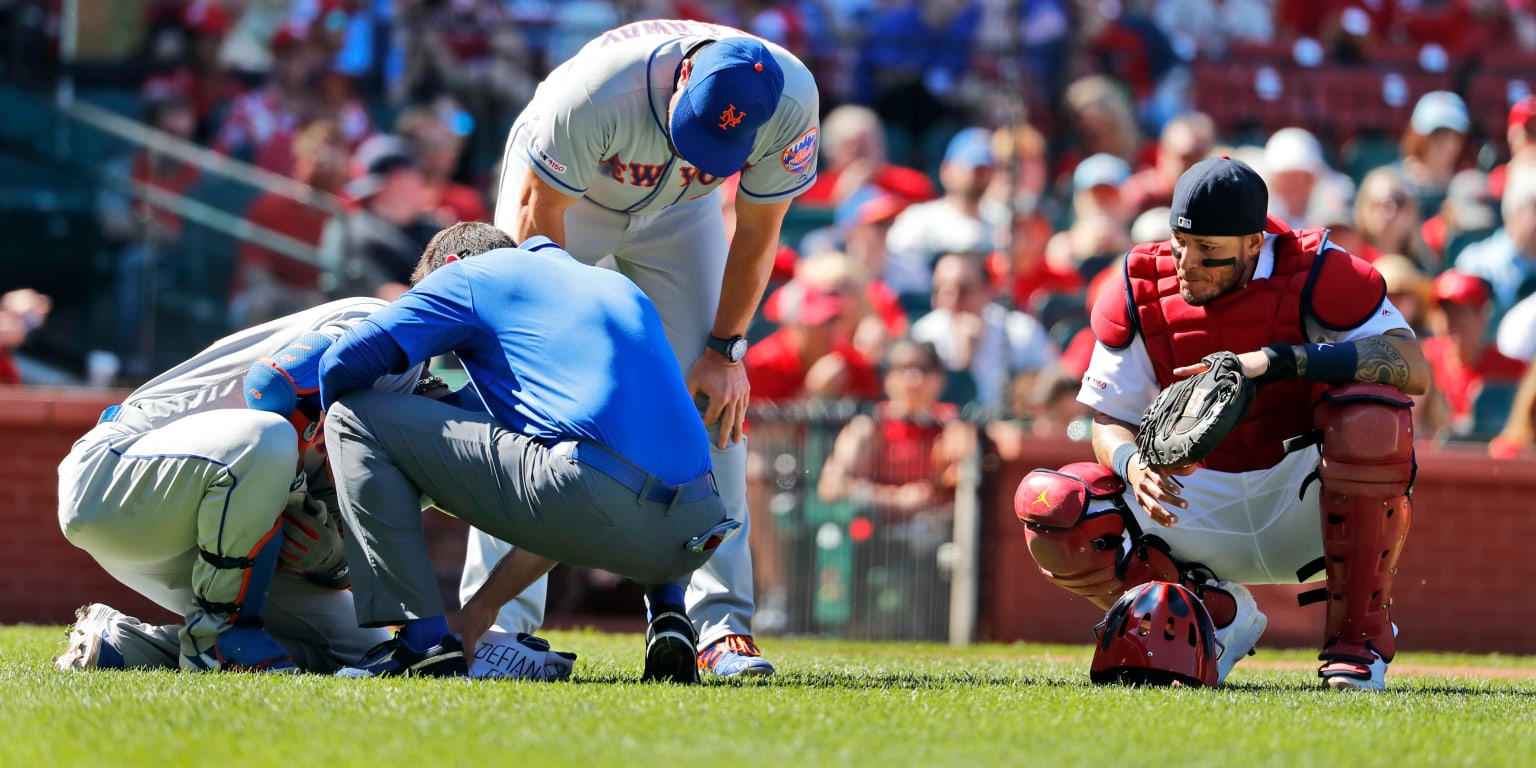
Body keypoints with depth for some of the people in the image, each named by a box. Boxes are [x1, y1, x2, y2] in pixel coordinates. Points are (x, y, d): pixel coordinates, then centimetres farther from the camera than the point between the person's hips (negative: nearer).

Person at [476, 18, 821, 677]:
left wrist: (726, 349, -12)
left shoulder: (792, 101, -32)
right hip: (563, 187, -2)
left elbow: (757, 230, -15)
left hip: (676, 213, 3)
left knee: (712, 397, -10)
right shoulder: (598, 91, -41)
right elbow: (541, 212, -25)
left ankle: (719, 619, -9)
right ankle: (499, 623, -10)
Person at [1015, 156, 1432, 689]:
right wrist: (1132, 462, -27)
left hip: (1303, 501, -3)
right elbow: (1110, 420, 0)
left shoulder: (1316, 277, -15)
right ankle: (1216, 615, 5)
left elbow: (1415, 370, -28)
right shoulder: (1142, 294, -4)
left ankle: (1359, 635, -17)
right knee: (1047, 505, -17)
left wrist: (1278, 360, -37)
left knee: (1372, 415, -35)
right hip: (1202, 507, 3)